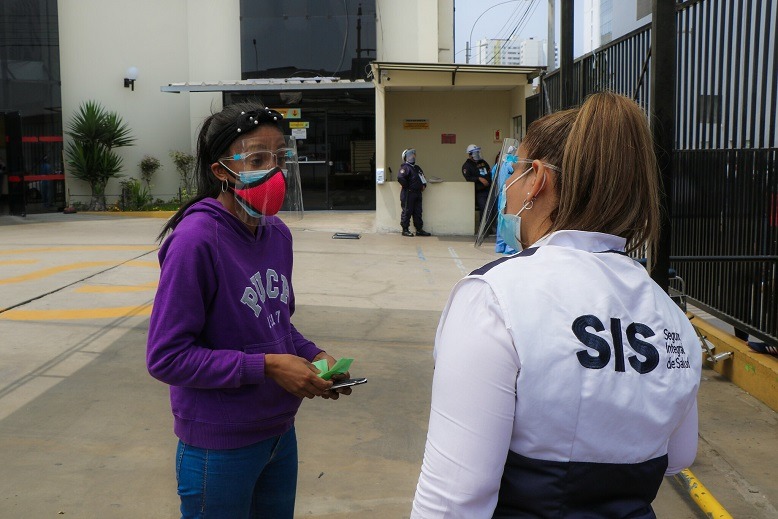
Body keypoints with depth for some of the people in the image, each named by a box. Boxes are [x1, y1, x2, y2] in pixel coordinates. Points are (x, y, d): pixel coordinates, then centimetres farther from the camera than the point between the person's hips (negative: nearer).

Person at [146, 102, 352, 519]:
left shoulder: (278, 235, 1)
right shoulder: (197, 239, -21)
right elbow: (166, 356, -20)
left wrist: (313, 355, -4)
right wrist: (266, 367, -23)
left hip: (280, 433, 7)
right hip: (219, 448, -7)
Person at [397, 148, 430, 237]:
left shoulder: (417, 168, 18)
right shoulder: (405, 167, -10)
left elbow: (422, 177, 31)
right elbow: (400, 178, -26)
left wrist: (424, 185, 13)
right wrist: (406, 186, -17)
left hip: (417, 193, 8)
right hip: (408, 194, -8)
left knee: (418, 212, 10)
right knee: (407, 212, -2)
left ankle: (419, 229, 15)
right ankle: (405, 230, 4)